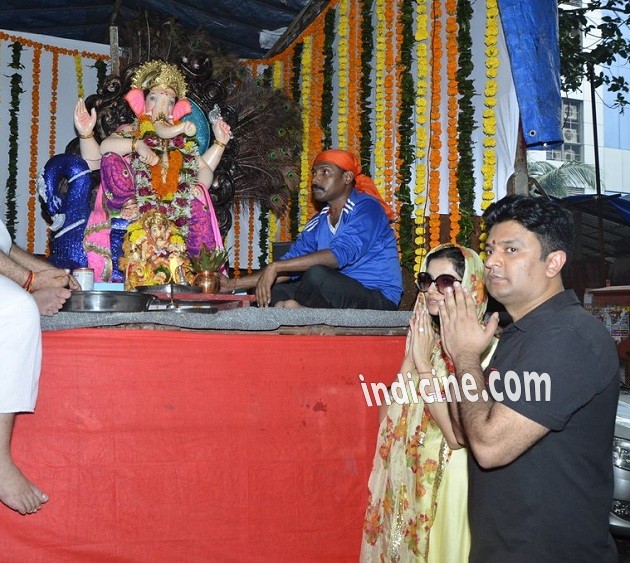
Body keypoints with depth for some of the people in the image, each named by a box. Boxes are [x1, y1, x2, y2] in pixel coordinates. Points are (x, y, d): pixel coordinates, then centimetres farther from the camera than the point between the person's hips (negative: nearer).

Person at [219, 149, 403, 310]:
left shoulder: (365, 208, -8)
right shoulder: (319, 222, 16)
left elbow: (340, 255, -24)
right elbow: (291, 265, 15)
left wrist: (275, 266, -26)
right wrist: (234, 284, 8)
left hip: (379, 299, -7)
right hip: (340, 298, 8)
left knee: (317, 273, -31)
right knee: (272, 292, -2)